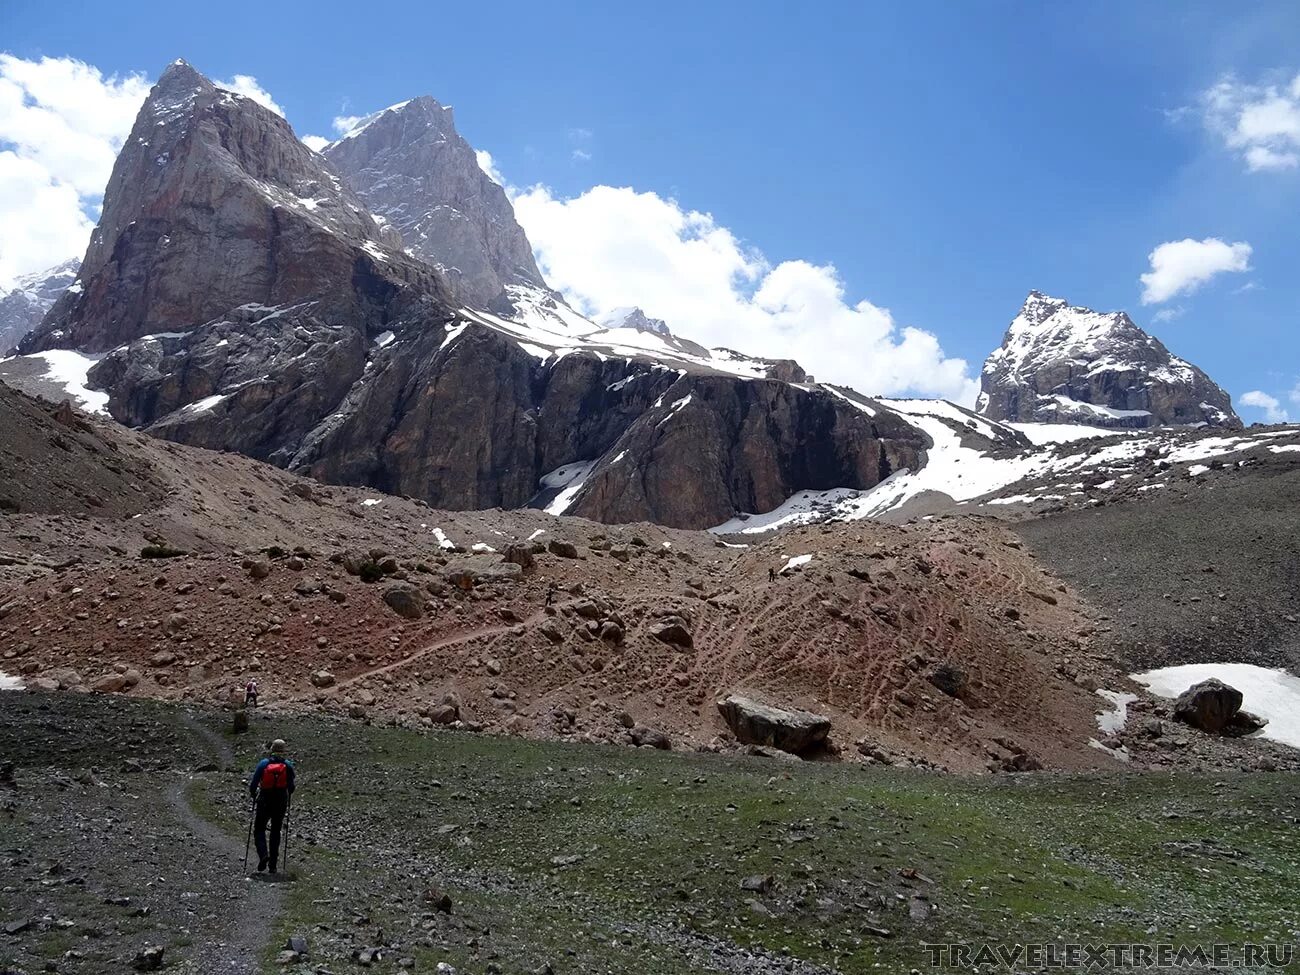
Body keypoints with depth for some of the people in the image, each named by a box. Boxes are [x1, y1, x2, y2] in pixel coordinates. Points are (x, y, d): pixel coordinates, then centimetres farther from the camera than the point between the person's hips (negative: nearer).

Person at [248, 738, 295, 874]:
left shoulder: (263, 763, -6)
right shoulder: (288, 765, -3)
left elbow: (253, 784, -5)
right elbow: (291, 787, -1)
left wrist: (253, 794, 14)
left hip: (264, 801, -2)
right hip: (281, 803, 2)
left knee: (259, 830, 11)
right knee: (276, 832, 13)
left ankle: (263, 855, -14)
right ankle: (273, 864, 13)